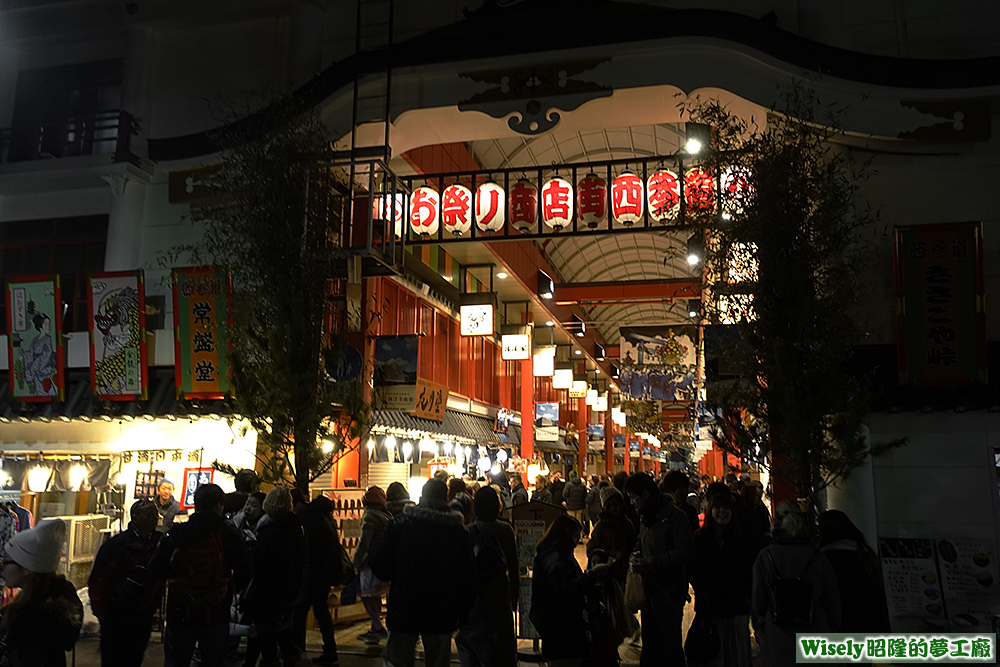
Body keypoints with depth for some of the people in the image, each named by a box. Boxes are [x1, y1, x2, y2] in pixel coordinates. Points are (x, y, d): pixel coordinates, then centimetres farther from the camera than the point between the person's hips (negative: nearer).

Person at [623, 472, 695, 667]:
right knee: (650, 642, 18)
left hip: (669, 590, -9)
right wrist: (638, 558, 4)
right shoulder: (645, 517, 13)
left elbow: (686, 551, -22)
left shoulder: (674, 516, -15)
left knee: (670, 643, -1)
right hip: (650, 590, 9)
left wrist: (652, 563, -23)